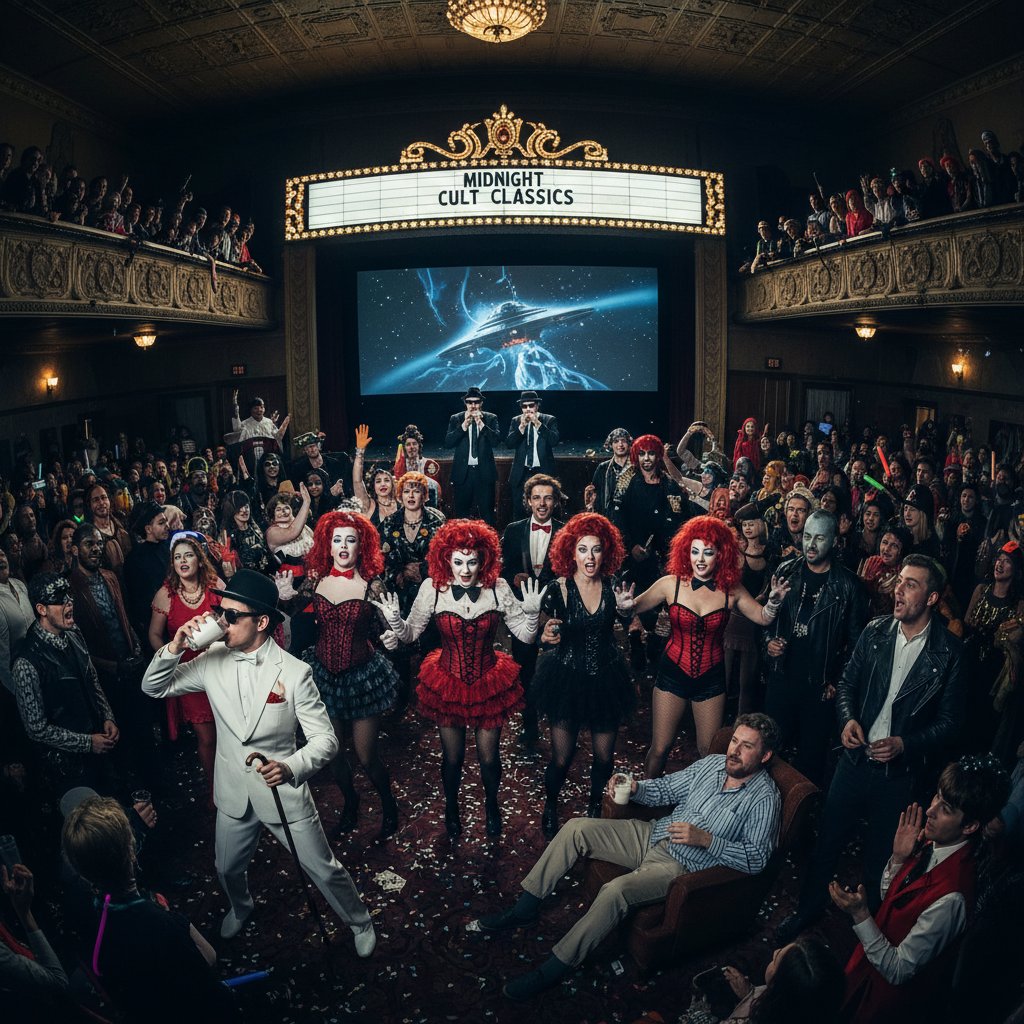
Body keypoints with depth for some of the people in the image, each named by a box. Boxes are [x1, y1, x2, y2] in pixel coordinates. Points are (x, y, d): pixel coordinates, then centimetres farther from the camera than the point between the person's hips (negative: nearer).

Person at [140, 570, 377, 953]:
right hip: (233, 794, 4)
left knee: (325, 871, 11)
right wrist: (174, 647, -21)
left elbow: (325, 739, -17)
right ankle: (240, 908, 61)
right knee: (228, 869, 26)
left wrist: (292, 767, -37)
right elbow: (155, 688, -1)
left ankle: (359, 922, 39)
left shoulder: (295, 672, -20)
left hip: (283, 792, -4)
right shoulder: (213, 660, -9)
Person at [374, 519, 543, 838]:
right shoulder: (433, 587, -14)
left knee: (488, 757, 13)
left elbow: (525, 635, -6)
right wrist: (394, 620, -26)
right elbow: (410, 634, -6)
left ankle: (491, 804, 47)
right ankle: (451, 805, 49)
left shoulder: (498, 588, -13)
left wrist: (532, 611, -25)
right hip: (448, 685, 0)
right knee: (453, 757, 16)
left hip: (489, 683, 0)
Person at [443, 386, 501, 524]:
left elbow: (496, 439, -9)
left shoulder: (491, 418, 5)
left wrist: (481, 424, -17)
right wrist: (464, 425, -15)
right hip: (463, 472, 1)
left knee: (487, 512, 1)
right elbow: (447, 443, -6)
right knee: (461, 513, 6)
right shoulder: (456, 419, 6)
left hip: (484, 472, -1)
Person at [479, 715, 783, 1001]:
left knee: (616, 890, -31)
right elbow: (665, 788, 15)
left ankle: (553, 970, -18)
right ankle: (525, 908, 2)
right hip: (652, 835, 7)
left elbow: (756, 858, -16)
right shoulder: (712, 763, 9)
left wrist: (706, 839, -26)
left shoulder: (765, 798, -10)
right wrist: (634, 789, -6)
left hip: (683, 865, -7)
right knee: (576, 828, -8)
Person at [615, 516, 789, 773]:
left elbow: (763, 617, 1)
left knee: (710, 752, 11)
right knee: (659, 749, 6)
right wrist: (625, 606, -27)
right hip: (673, 674, -1)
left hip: (711, 678, 1)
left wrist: (774, 600, -19)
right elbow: (635, 607, -4)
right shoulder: (671, 584, -11)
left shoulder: (731, 589, -7)